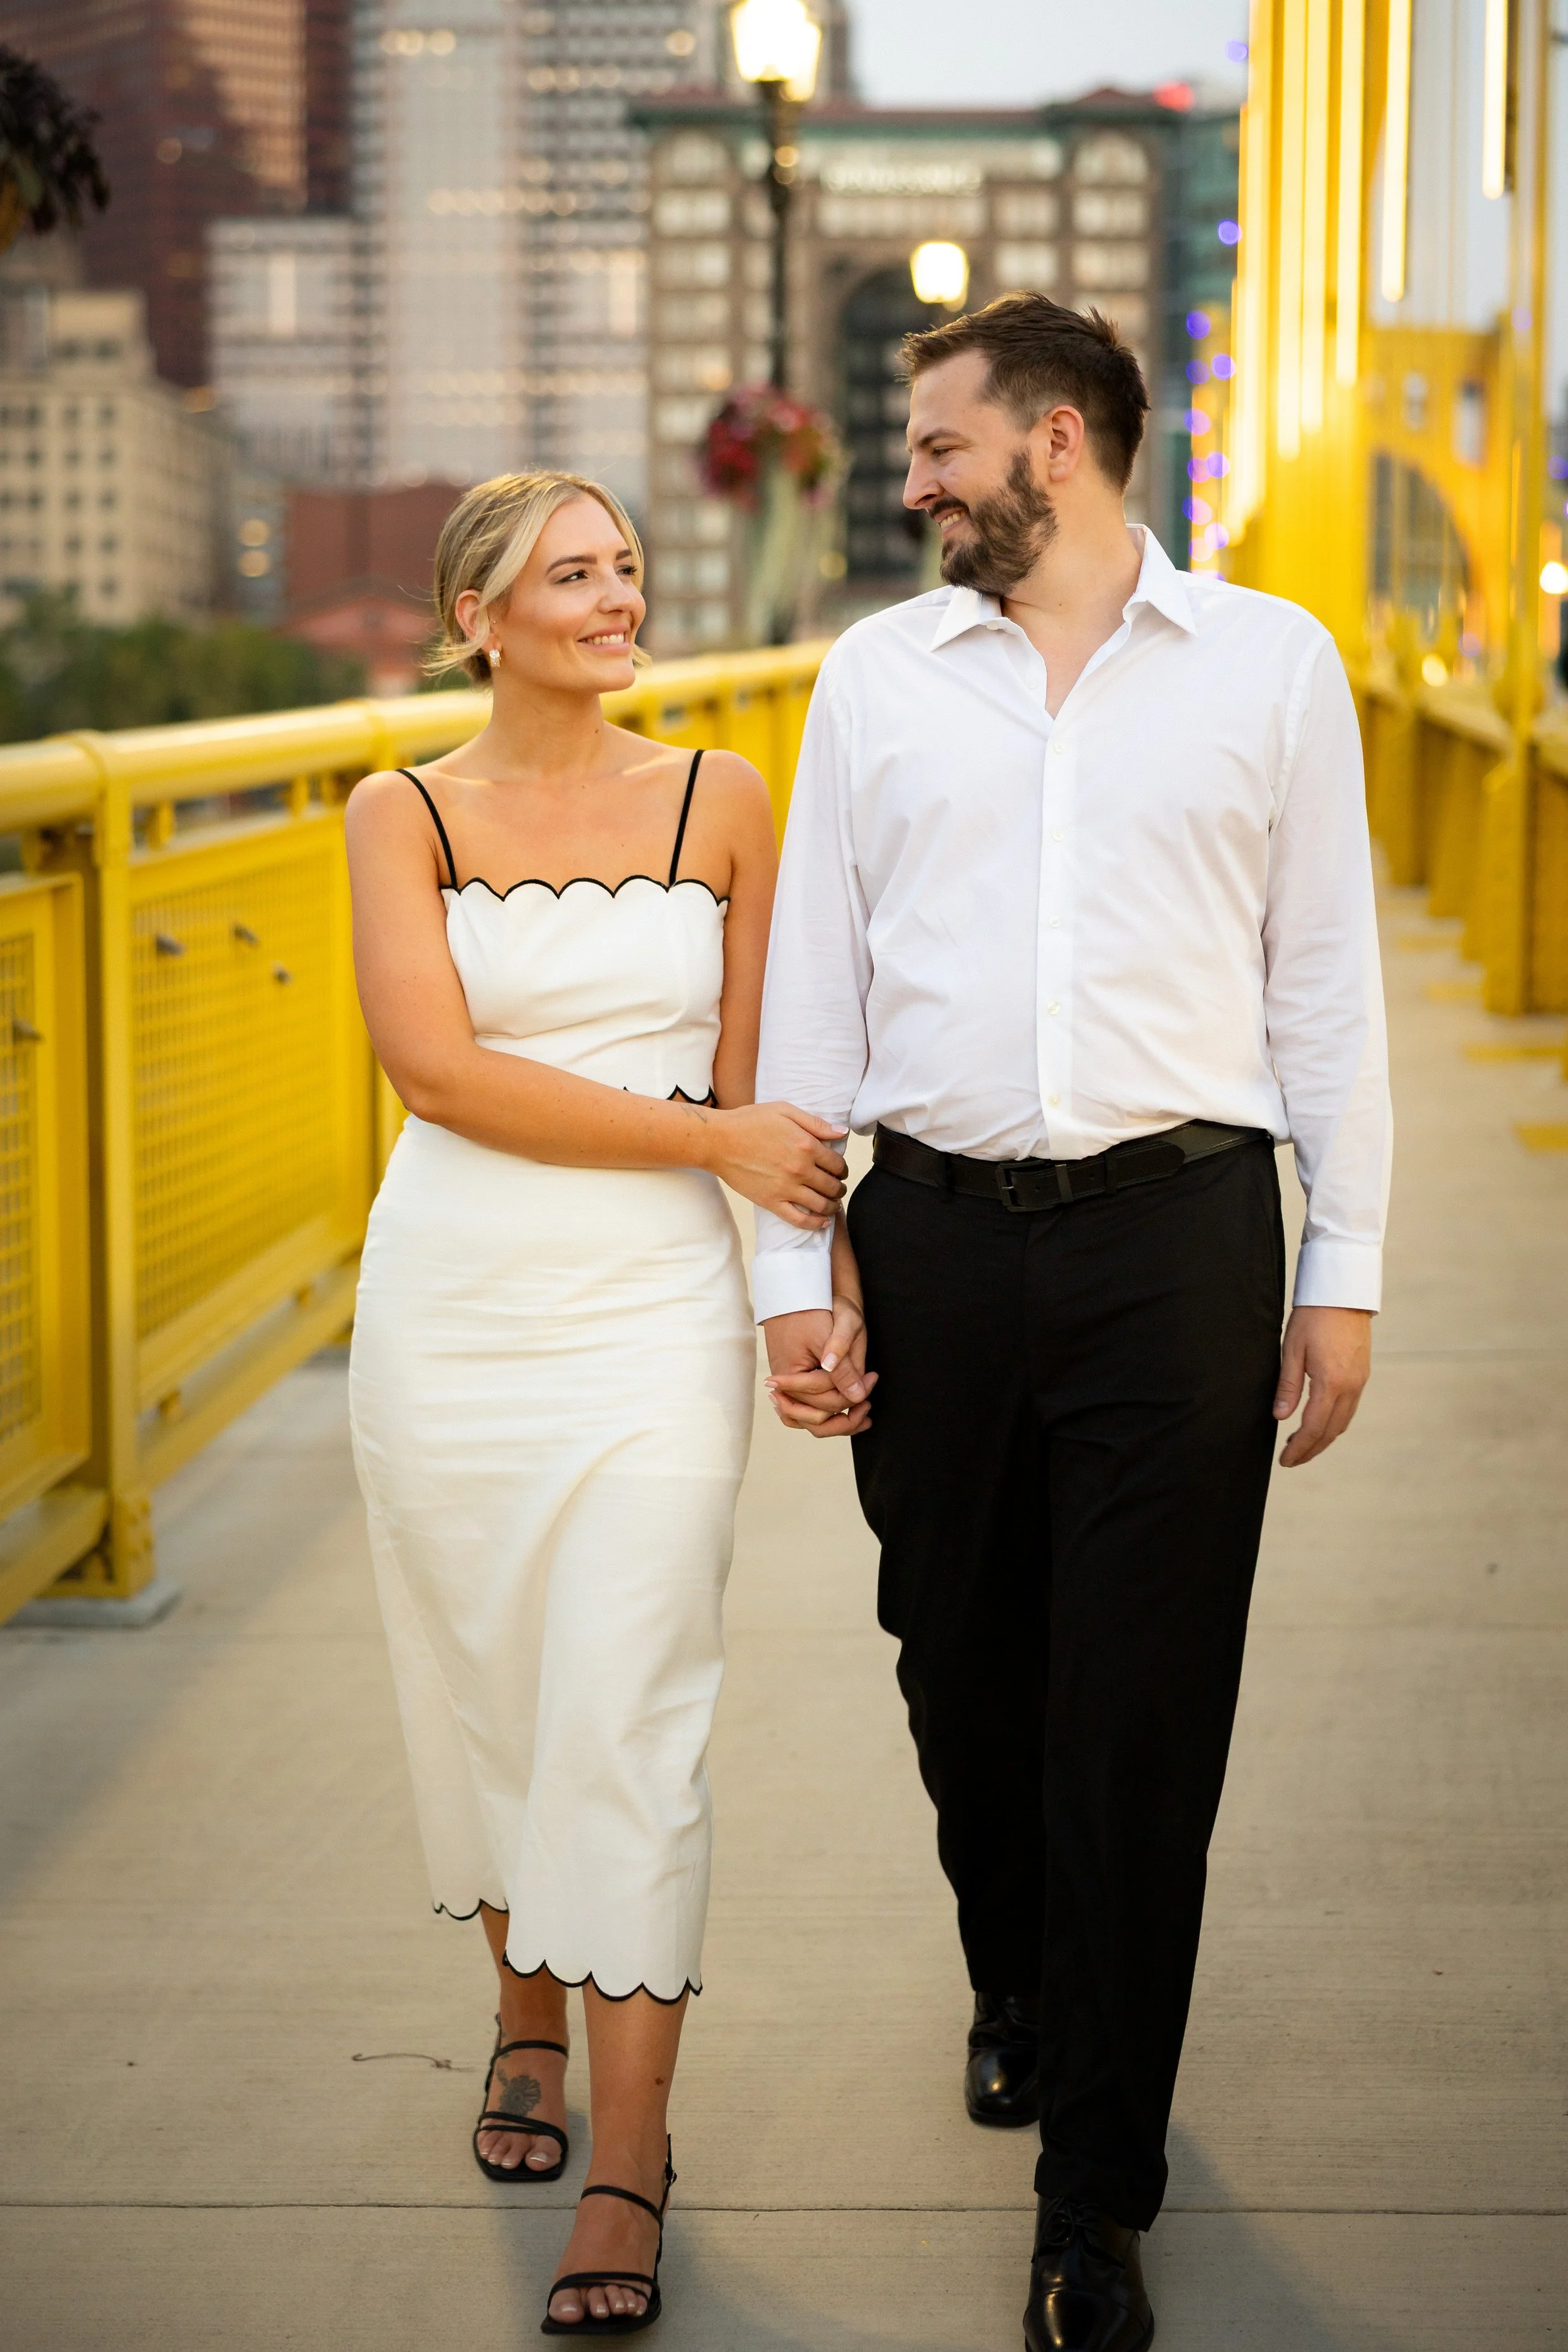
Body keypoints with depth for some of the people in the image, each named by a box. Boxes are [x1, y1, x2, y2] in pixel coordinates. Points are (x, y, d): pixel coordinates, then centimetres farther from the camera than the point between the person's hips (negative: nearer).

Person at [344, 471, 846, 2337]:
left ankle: (626, 2158, -1)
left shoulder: (719, 800, 3)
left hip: (655, 1303, -1)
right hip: (450, 1304, 1)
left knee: (627, 1712, -7)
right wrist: (715, 1139, -14)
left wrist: (793, 1259, 2)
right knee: (481, 1688, 12)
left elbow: (759, 1076, 8)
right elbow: (436, 1066, -12)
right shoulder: (404, 814, 0)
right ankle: (526, 2019, 36)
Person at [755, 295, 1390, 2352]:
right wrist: (793, 1264, 4)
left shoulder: (1270, 662, 5)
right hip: (934, 1238, 3)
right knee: (965, 1678, 12)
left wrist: (1343, 1272, 2)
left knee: (1142, 1712, -1)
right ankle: (1018, 2000, 40)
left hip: (1176, 1236, -2)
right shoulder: (880, 674, 10)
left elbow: (1327, 980, 6)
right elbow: (811, 978, 10)